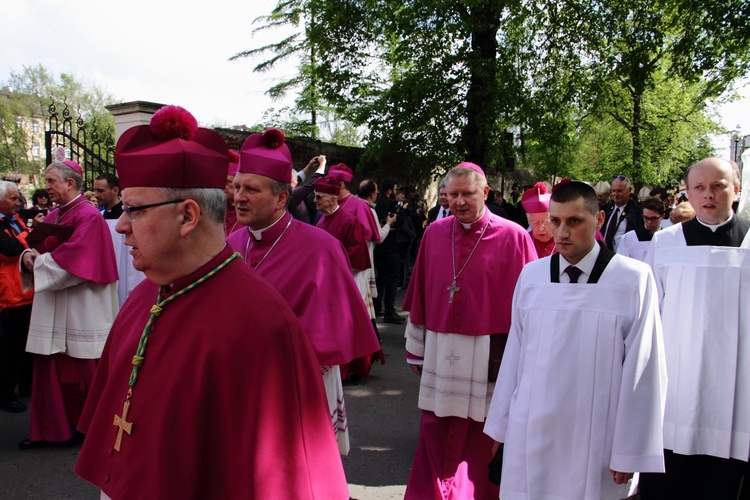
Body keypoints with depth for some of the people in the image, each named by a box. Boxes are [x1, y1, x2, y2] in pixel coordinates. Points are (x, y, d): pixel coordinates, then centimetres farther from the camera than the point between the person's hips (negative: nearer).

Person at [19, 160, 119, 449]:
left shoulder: (89, 216, -12)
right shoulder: (52, 216, 13)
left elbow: (74, 257, -21)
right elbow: (40, 251, 14)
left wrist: (40, 261, -11)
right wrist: (29, 256, -7)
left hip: (80, 310, -7)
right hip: (51, 308, 8)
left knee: (83, 369, 3)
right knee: (49, 368, 10)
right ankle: (49, 429, 21)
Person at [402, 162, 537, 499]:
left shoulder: (513, 237, -8)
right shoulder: (434, 233, 3)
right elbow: (419, 297, 7)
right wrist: (416, 349, 10)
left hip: (489, 356, -3)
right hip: (440, 353, 3)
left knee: (481, 442, 11)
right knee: (436, 434, 13)